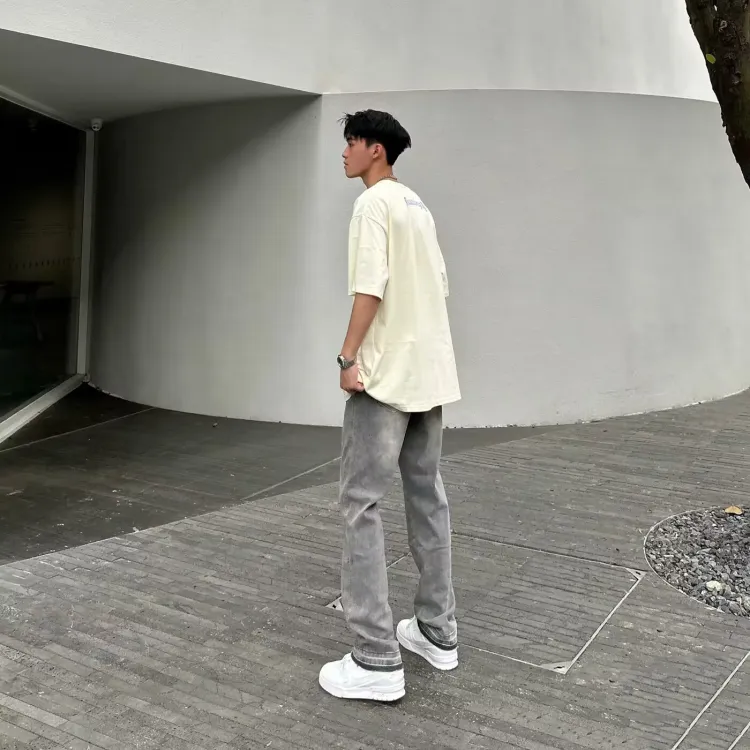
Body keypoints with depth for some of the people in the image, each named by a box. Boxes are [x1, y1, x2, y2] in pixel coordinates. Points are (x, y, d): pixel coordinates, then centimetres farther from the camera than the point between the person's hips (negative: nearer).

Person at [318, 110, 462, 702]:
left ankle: (377, 660, -6)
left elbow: (370, 286, -18)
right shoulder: (418, 205, 17)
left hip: (385, 374, -9)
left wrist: (349, 355, -14)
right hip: (430, 373, 9)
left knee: (362, 504, -7)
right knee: (428, 498, 13)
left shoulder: (374, 203, -8)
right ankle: (438, 632, 21)